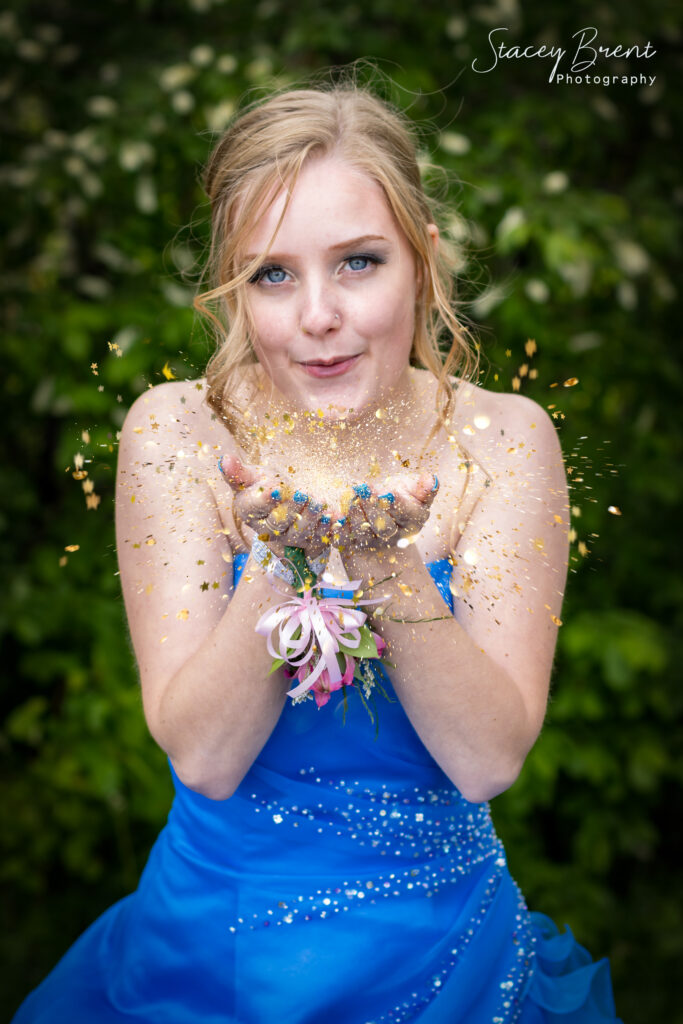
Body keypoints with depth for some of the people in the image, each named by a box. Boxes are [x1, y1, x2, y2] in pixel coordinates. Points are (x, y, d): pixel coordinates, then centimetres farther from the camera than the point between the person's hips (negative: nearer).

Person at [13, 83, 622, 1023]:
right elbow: (201, 758, -13)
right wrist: (283, 556, -27)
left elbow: (489, 761, -13)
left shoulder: (502, 441, -8)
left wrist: (387, 558, -27)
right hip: (210, 946, 0)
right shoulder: (175, 433, -8)